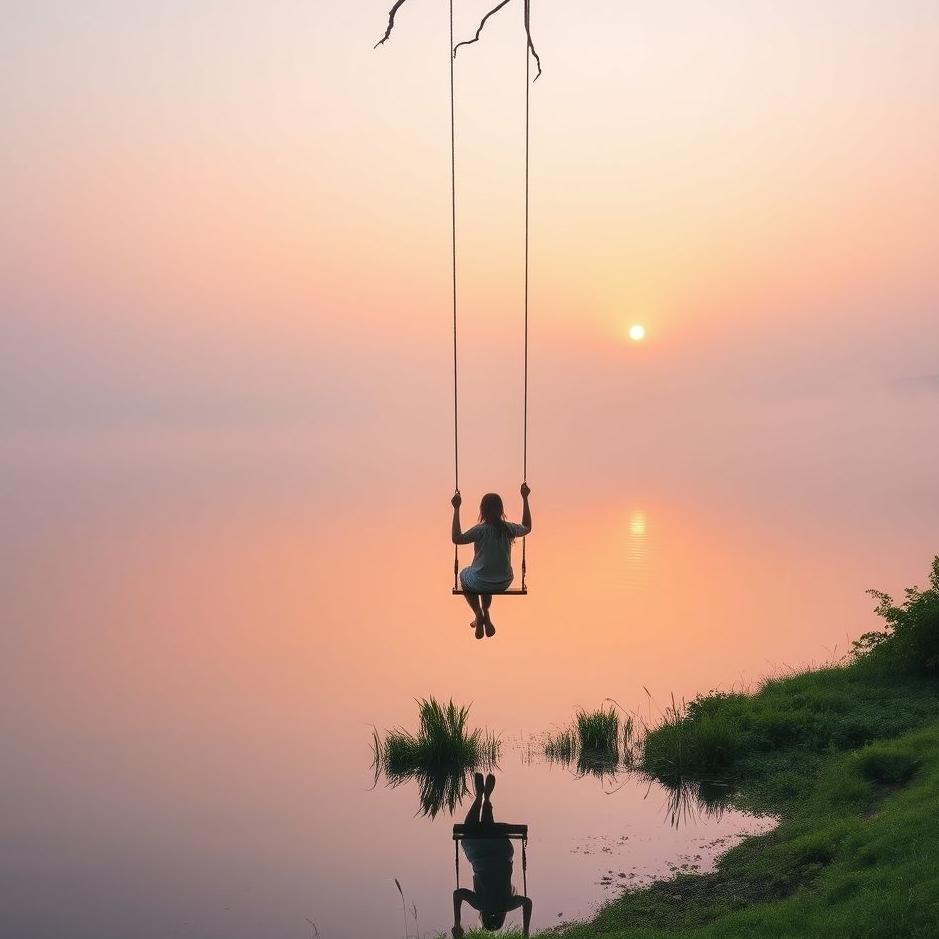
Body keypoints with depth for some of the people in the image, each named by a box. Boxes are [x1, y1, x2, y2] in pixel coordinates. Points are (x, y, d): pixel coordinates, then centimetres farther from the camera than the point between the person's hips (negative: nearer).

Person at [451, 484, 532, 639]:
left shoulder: (481, 530, -23)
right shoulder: (509, 528, -11)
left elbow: (457, 538, -11)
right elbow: (527, 527, 11)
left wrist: (456, 509, -13)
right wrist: (525, 498, 13)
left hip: (480, 583, -4)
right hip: (504, 583, 4)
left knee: (464, 574, 33)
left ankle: (479, 613, 17)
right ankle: (485, 614, 36)